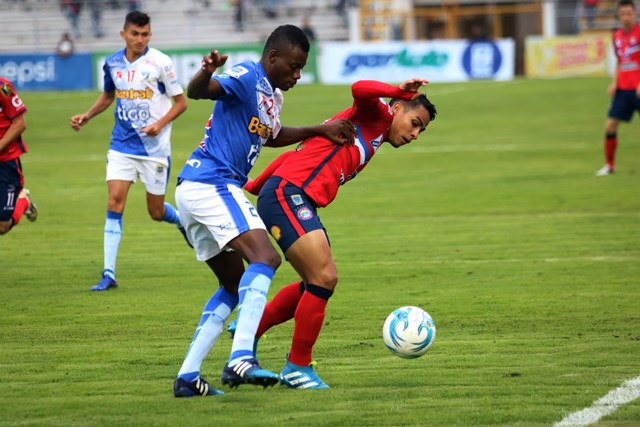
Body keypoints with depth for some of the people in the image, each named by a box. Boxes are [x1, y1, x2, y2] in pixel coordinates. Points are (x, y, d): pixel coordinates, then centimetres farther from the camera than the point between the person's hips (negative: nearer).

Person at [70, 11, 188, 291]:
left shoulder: (159, 62, -10)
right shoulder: (112, 63, 3)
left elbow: (180, 102, -4)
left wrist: (160, 124, -20)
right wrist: (87, 116, 8)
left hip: (154, 146, -3)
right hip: (122, 145, 3)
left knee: (156, 211, 5)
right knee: (114, 202, -11)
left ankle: (184, 222, 43)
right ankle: (109, 273, -10)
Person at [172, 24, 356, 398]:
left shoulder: (272, 96, 20)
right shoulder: (247, 77, -9)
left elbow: (271, 135, 40)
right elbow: (197, 92, -25)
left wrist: (320, 131, 34)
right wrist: (208, 71, -47)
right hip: (213, 184, -11)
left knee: (235, 285, 16)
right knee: (265, 257, -24)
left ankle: (188, 377, 11)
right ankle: (240, 360, -38)